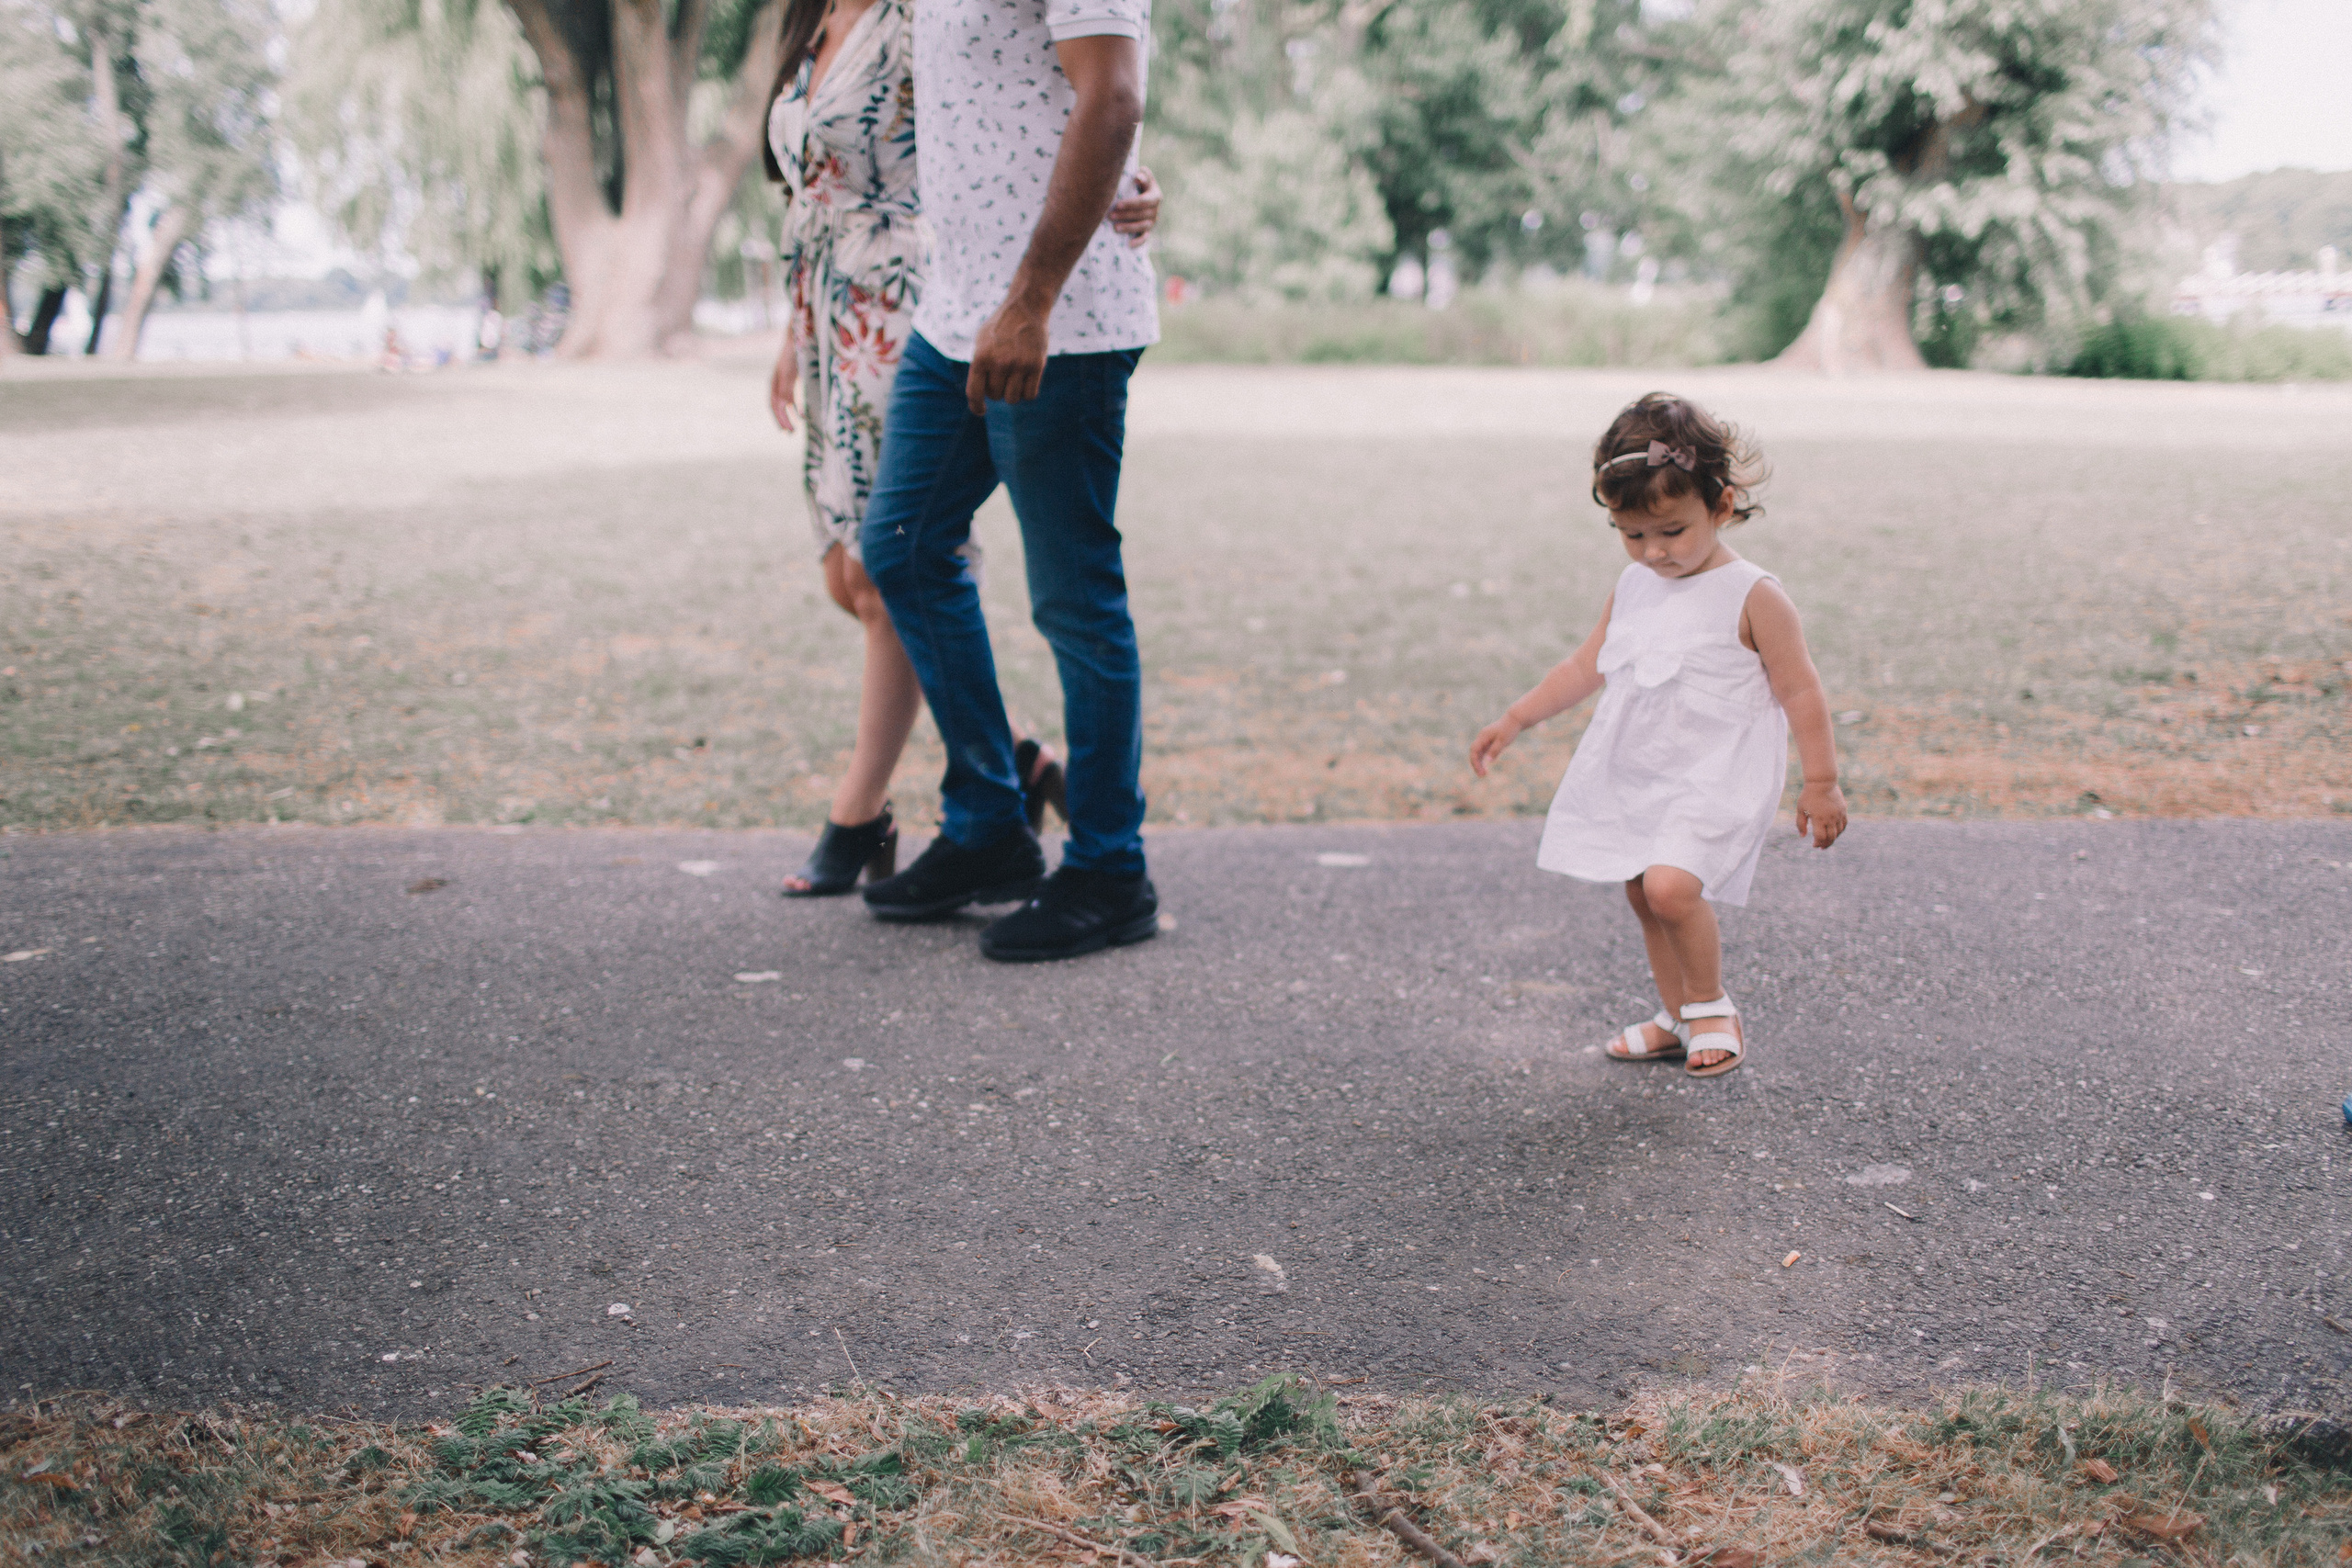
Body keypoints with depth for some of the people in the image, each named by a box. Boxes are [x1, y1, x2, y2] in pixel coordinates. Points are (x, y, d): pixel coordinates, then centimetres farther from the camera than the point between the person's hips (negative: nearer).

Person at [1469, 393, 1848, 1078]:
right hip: (1635, 776, 7)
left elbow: (1801, 692, -8)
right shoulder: (1631, 589, 7)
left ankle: (1712, 1008, 1)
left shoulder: (1753, 598, -12)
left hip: (1714, 778, -7)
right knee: (1643, 895, 11)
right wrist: (1513, 721, 14)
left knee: (1670, 886, -22)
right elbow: (1586, 667, 17)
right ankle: (1679, 1019, 29)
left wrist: (1820, 783, -6)